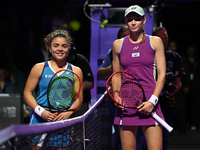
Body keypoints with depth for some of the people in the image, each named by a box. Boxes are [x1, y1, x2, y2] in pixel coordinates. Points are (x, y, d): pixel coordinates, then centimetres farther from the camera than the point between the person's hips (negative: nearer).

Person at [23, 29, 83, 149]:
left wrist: (68, 112, -9)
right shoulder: (39, 68, 5)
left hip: (63, 122, 1)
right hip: (39, 120, -1)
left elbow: (79, 99, 9)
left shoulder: (76, 71, 9)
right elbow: (27, 93, 5)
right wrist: (41, 111, -10)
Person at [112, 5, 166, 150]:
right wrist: (116, 96, 0)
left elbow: (162, 74, 2)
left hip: (149, 104, -2)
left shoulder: (155, 42, 5)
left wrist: (153, 101, -9)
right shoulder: (118, 44, 11)